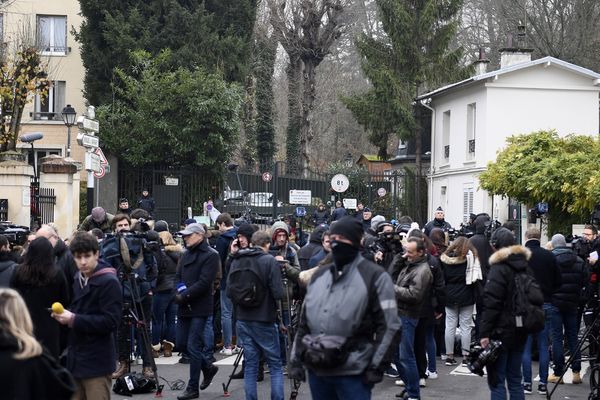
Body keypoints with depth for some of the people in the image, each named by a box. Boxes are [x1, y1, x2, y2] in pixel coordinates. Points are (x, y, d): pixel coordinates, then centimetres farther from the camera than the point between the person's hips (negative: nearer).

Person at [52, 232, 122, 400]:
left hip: (97, 362, -8)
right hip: (75, 359, 8)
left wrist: (73, 320, -21)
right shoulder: (77, 279, 12)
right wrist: (64, 315, 4)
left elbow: (111, 321, -19)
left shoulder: (109, 282, -12)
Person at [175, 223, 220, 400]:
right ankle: (208, 368, 33)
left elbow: (204, 282, -17)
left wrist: (184, 296, -17)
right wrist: (180, 290, -7)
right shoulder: (187, 254, 14)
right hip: (184, 306, 8)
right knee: (182, 343, 12)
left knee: (193, 347, -5)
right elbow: (178, 276, 13)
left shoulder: (210, 255, -10)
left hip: (199, 307, -8)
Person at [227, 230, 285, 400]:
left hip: (243, 320, 4)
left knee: (250, 365, 10)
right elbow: (278, 293, -16)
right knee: (275, 365, 6)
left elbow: (229, 291, 6)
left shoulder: (236, 261, 3)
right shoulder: (270, 261, -11)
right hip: (264, 321, -4)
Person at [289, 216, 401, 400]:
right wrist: (296, 358, 13)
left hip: (353, 373, -6)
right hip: (317, 370, 6)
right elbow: (304, 321, 19)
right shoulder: (319, 275, 14)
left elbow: (388, 325, -9)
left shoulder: (374, 276, -6)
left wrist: (376, 367, -12)